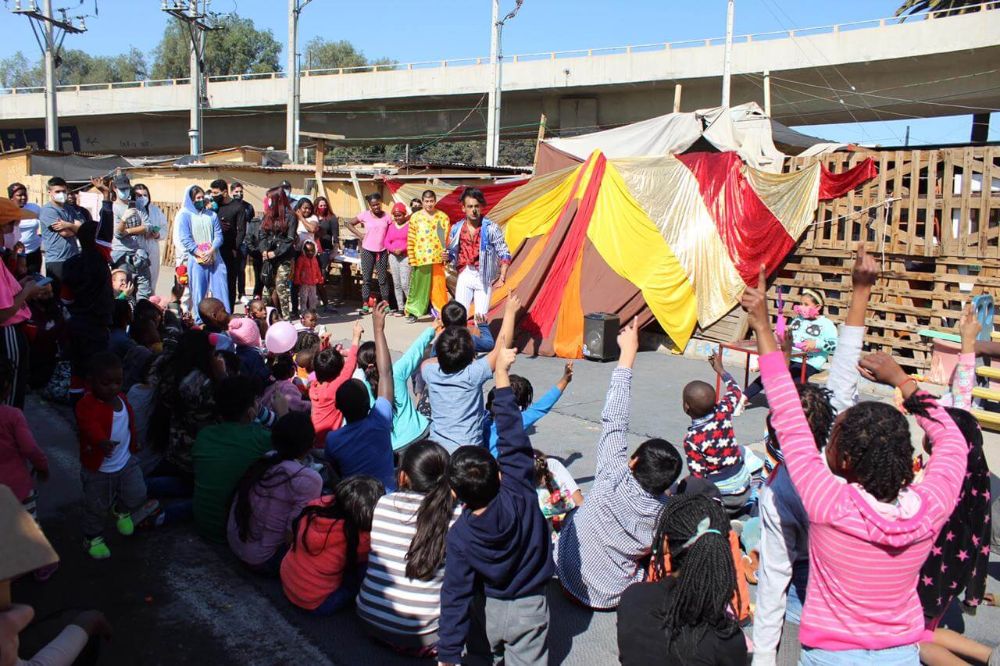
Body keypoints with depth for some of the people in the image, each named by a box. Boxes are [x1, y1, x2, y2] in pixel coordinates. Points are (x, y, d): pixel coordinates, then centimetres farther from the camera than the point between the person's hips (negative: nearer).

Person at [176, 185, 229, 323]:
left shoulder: (212, 215, 16)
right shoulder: (185, 215, 6)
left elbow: (218, 235, 7)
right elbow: (185, 239, -4)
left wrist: (211, 251, -10)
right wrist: (200, 254, -14)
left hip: (214, 258, 3)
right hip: (196, 259, -3)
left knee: (220, 287, -2)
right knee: (199, 291, -2)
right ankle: (200, 321, 4)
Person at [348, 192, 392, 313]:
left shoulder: (386, 216, 0)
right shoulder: (365, 215, -3)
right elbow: (350, 224, 6)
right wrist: (360, 235, -4)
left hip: (382, 251, 0)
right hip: (367, 250, 0)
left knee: (383, 278, 5)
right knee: (366, 278, 4)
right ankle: (365, 304, 9)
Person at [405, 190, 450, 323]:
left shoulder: (443, 217, 3)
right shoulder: (415, 217, 3)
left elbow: (447, 238, 5)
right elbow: (410, 240, 2)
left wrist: (447, 253, -5)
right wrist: (411, 259, -1)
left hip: (437, 259, 0)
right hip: (420, 259, 1)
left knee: (439, 287, 1)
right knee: (418, 286, 9)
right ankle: (413, 312, 20)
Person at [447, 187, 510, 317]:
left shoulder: (490, 228, -10)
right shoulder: (456, 229, 0)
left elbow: (505, 254, -7)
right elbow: (452, 253, 13)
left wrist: (502, 278, -16)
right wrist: (447, 257, -10)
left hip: (483, 278, -3)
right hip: (464, 277, 3)